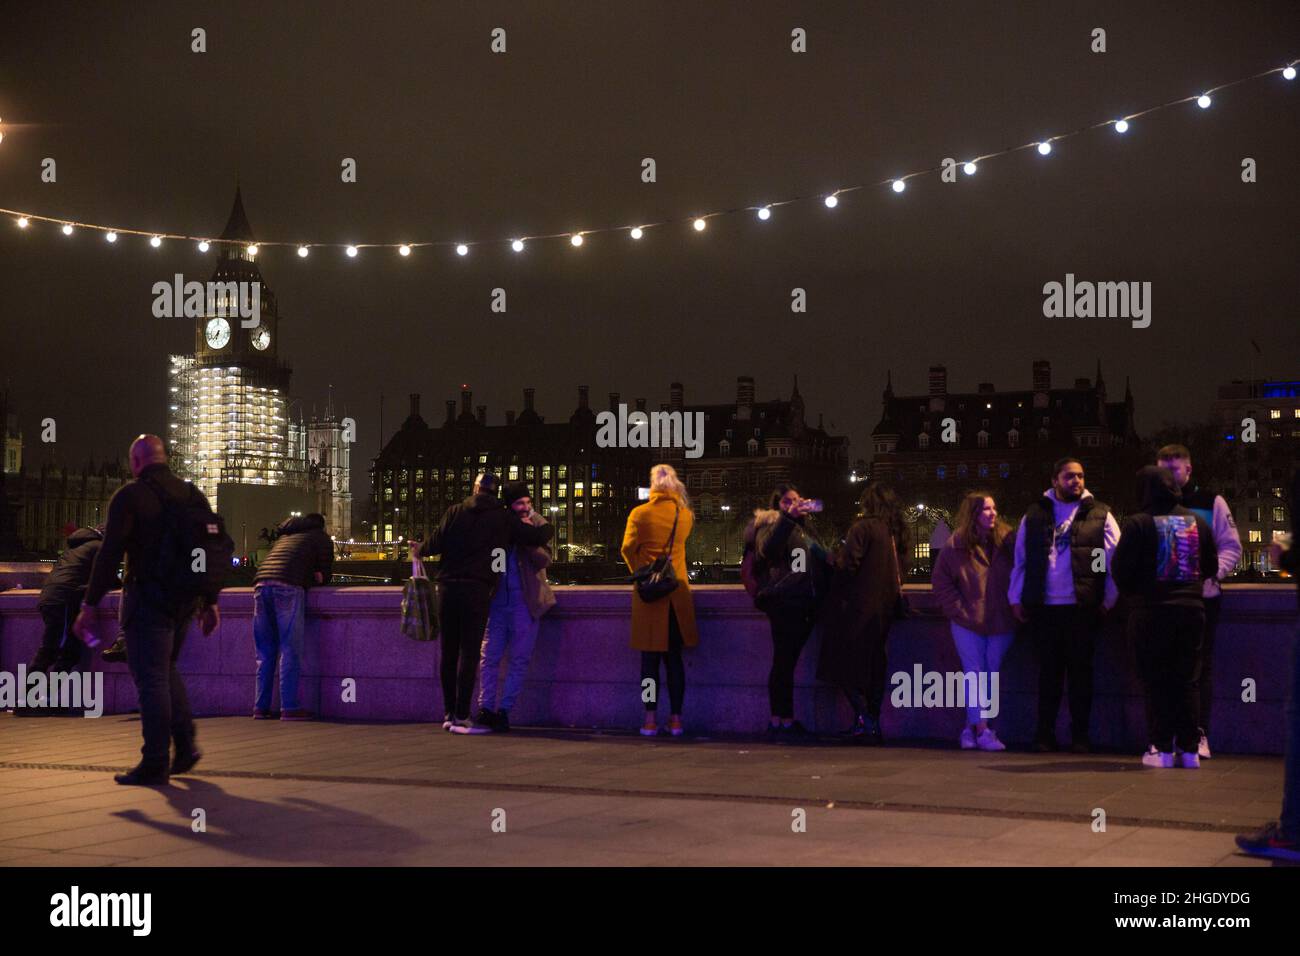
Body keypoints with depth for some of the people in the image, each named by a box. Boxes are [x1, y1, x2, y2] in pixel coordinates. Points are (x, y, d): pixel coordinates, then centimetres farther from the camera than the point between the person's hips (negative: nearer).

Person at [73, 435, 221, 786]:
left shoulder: (129, 496, -7)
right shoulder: (194, 495, 10)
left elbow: (110, 554, -13)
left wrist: (90, 605, -9)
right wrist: (210, 602, 17)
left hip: (148, 598, -6)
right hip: (186, 600, 6)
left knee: (151, 678, -2)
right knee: (166, 670, 22)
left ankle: (155, 764, 0)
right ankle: (185, 745, 16)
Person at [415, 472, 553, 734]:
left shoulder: (455, 511, 7)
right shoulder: (504, 518, 4)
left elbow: (436, 543, 1)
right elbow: (537, 537, 2)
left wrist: (420, 549, 22)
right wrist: (549, 527, 24)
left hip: (448, 587, 2)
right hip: (477, 590, -2)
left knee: (449, 653, 11)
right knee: (469, 654, -1)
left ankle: (449, 713, 15)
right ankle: (461, 717, -5)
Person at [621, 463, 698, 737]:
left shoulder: (640, 514, -4)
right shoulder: (685, 515, 3)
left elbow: (628, 548, -2)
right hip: (678, 590, 2)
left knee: (650, 656, 3)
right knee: (673, 657, 7)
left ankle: (651, 719, 1)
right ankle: (676, 718, 6)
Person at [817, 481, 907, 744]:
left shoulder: (863, 527, -13)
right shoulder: (894, 532, 9)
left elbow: (847, 563, -19)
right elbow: (897, 569, 15)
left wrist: (836, 557, 0)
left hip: (859, 606, -7)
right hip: (885, 607, 7)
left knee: (846, 662, 1)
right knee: (874, 663, 14)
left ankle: (864, 719, -9)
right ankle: (873, 723, 16)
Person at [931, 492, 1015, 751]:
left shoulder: (1007, 540, -1)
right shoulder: (956, 545, -2)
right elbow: (940, 581, 3)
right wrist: (958, 610, -4)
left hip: (1001, 622, 2)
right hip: (968, 623, -2)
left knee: (991, 676, 4)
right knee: (975, 675, -6)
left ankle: (971, 728, 14)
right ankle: (982, 731, -6)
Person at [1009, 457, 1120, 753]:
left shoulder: (1099, 515, 3)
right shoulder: (1034, 515, 8)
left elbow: (1114, 560, 2)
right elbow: (1020, 559, 11)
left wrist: (1108, 601, -2)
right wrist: (1016, 599, 7)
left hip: (1082, 607, -1)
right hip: (1043, 607, 1)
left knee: (1080, 670, 5)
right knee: (1049, 670, 6)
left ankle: (1080, 735, 12)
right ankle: (1045, 734, 12)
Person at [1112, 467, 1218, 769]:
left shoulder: (1138, 523, -10)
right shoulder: (1197, 521, 5)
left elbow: (1121, 568, -10)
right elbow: (1211, 566, 11)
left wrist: (1132, 592, 9)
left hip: (1151, 611, -4)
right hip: (1191, 608, 4)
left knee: (1157, 681, 3)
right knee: (1186, 679, 9)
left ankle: (1162, 748, 1)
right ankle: (1188, 749, 8)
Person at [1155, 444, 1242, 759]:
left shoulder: (1211, 502, 4)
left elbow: (1232, 547, 2)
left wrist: (1212, 573, -14)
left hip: (1202, 597, -2)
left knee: (1202, 665, 1)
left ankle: (1199, 733, 6)